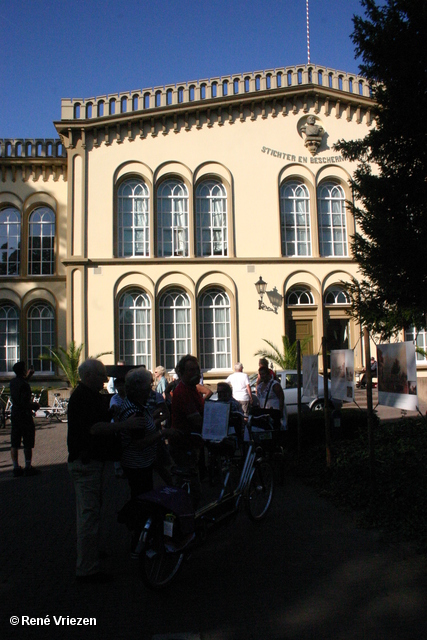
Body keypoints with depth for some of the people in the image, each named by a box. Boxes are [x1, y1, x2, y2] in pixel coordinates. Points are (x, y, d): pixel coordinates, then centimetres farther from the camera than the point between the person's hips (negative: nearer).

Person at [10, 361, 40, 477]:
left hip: (14, 414, 8)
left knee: (14, 444, 9)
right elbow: (25, 403, -23)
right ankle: (28, 468, 7)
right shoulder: (24, 385, -19)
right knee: (28, 444, 2)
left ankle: (16, 468, 14)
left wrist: (28, 375, 25)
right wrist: (34, 405, -6)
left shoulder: (13, 382, 7)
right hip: (25, 415, -8)